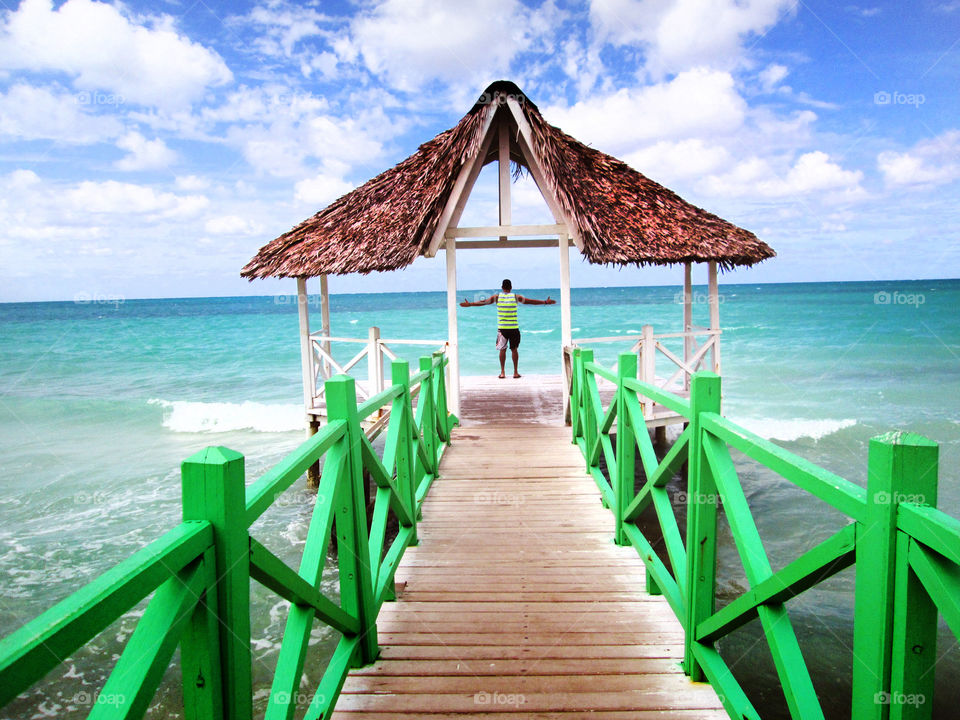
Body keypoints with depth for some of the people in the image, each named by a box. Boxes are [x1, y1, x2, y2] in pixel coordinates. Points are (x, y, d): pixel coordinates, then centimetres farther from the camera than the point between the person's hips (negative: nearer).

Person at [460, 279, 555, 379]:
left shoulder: (497, 297, 3)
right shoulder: (516, 297, 2)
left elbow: (483, 302, 5)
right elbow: (530, 301, 6)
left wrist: (470, 304, 14)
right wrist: (545, 302, 13)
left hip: (502, 328, 0)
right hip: (514, 328, 0)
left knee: (502, 349, 6)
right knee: (514, 349, 6)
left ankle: (502, 372, 5)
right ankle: (515, 372, 9)